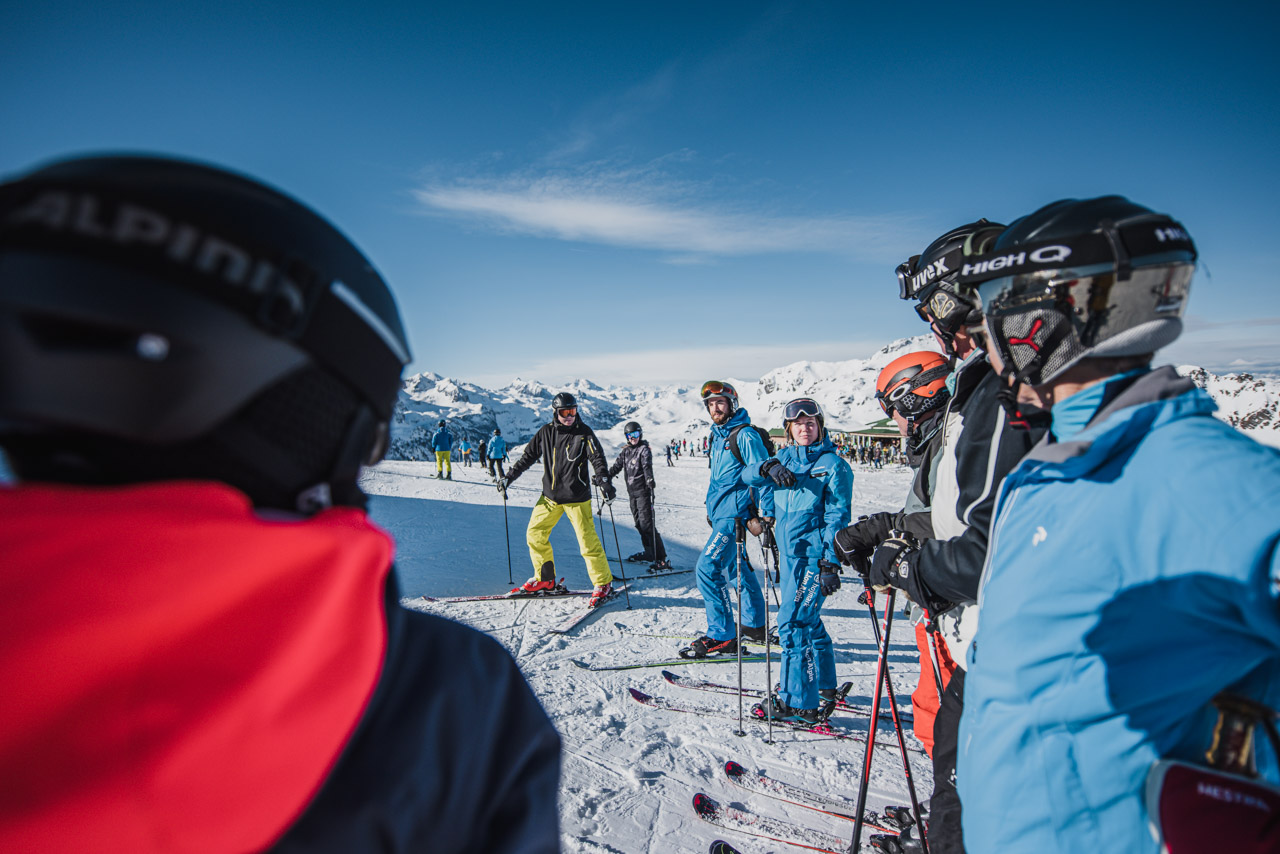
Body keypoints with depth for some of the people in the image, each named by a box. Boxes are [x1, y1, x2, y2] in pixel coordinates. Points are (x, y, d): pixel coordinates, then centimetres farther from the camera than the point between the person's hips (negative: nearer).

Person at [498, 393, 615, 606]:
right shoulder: (546, 432, 3)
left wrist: (604, 480, -30)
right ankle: (545, 579, 24)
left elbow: (597, 458, -13)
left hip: (576, 497, -4)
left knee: (587, 541, -6)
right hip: (550, 496, 5)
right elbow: (528, 456, 13)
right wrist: (509, 477, 14)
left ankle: (603, 583, 10)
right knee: (534, 534, 6)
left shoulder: (584, 433, -6)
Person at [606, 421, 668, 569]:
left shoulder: (644, 449, -5)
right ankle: (649, 552, 21)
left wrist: (649, 479, -38)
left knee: (646, 522, -12)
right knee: (638, 523, 9)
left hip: (642, 490, -7)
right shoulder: (625, 451, 14)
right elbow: (616, 466, 16)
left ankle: (660, 558, -11)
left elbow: (647, 466, -20)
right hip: (631, 491, 7)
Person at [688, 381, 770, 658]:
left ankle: (722, 637, -7)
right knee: (736, 568, 17)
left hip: (734, 513, -10)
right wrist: (712, 510, 26)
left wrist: (766, 515, -18)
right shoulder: (718, 436, 16)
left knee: (707, 569, -14)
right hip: (721, 514, 10)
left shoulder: (745, 434, -12)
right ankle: (755, 626, 31)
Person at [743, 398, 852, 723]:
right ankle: (823, 684, 36)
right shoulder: (785, 458, 10)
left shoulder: (833, 464, -7)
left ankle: (798, 702, 2)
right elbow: (747, 475, 1)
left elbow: (836, 518, -10)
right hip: (790, 553, 7)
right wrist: (769, 468, -20)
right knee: (808, 620, 18)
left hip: (814, 557, -7)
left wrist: (831, 564, -14)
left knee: (793, 623, -8)